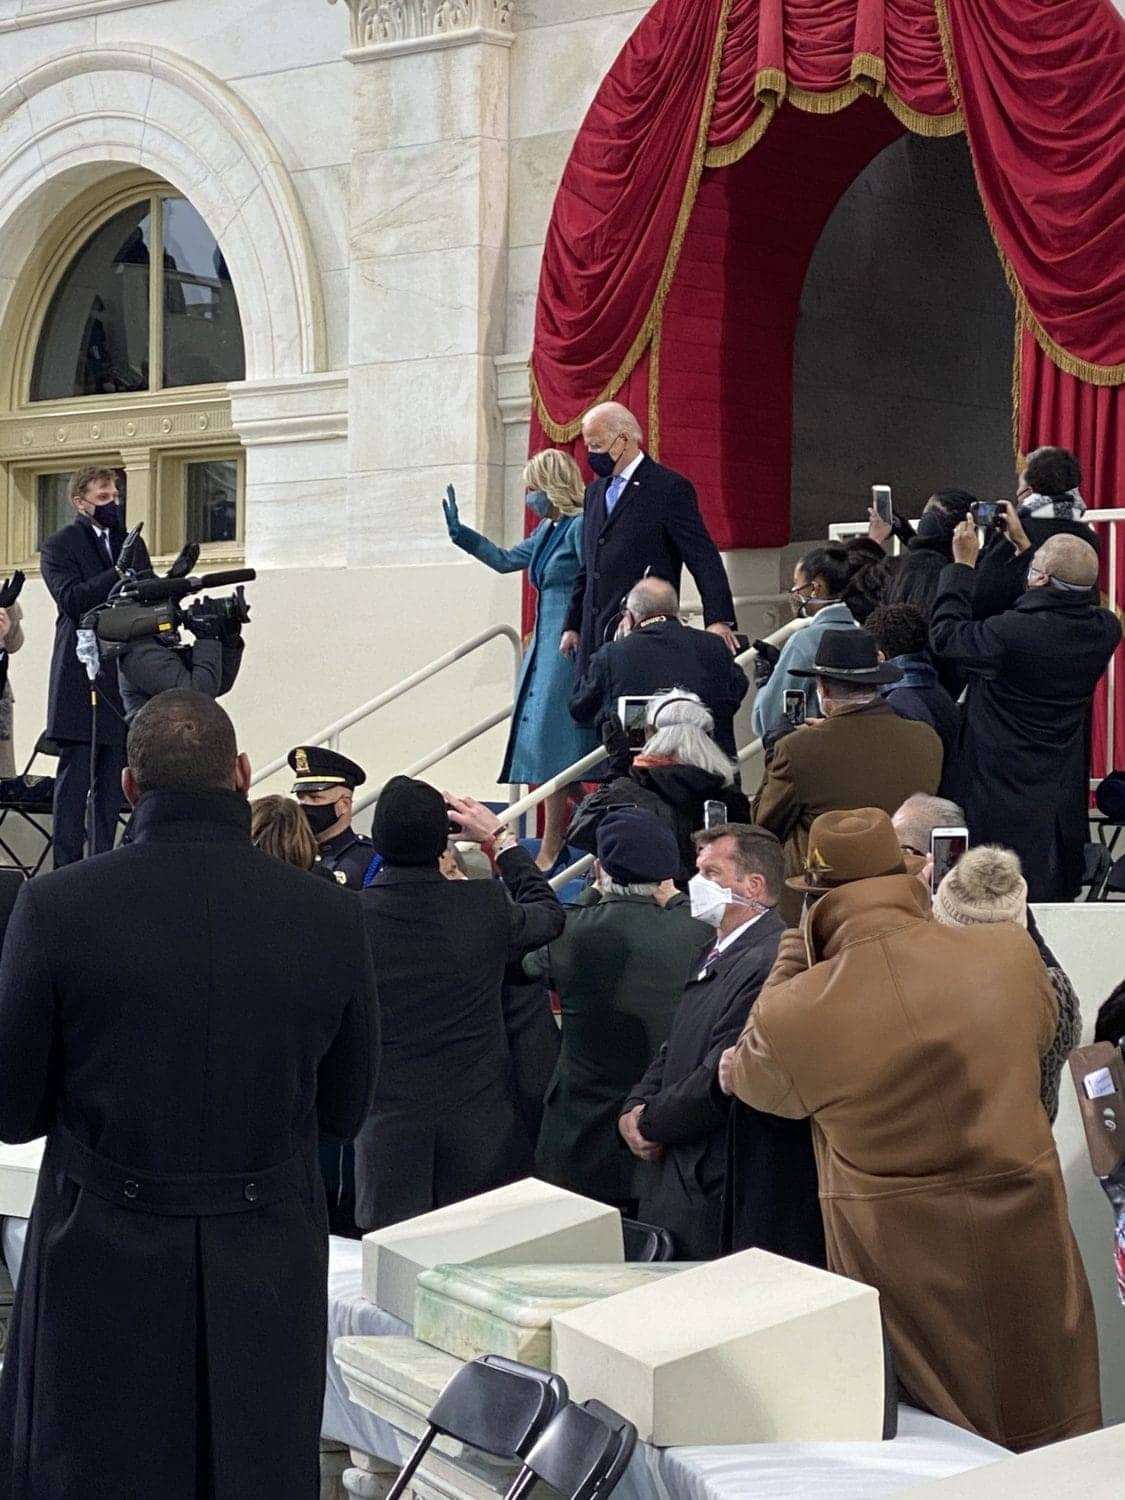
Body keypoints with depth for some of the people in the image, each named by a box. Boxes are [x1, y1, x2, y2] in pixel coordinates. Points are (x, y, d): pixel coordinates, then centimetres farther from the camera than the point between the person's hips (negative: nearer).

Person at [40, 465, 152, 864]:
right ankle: (67, 869, -2)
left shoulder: (132, 543, 18)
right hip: (82, 677, -6)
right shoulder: (59, 546, -1)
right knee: (75, 778, -5)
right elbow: (71, 599, -15)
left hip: (124, 676, 6)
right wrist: (119, 574, -22)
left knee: (113, 779, 7)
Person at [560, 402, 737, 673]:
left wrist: (719, 620, -21)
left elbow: (703, 559, -11)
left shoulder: (670, 488, -6)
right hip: (594, 636, 7)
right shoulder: (596, 491, 19)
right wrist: (573, 625, 23)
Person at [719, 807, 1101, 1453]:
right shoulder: (1012, 954, -13)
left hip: (901, 1268, -2)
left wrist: (790, 962, 11)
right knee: (1047, 1445, 20)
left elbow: (752, 1081, 5)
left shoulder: (791, 1012, -19)